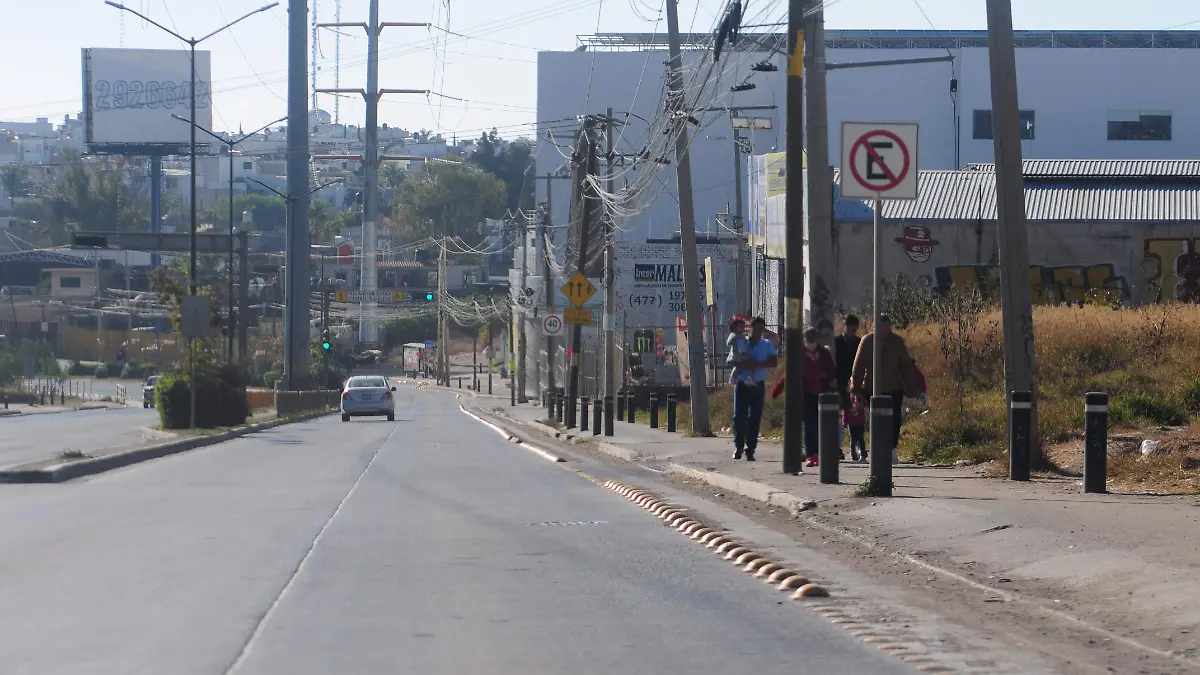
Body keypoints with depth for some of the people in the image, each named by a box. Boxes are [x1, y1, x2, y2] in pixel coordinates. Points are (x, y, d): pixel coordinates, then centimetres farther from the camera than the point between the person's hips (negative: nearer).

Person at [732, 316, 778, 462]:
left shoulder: (767, 345, 8)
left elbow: (774, 362, -5)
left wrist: (757, 365, -18)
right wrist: (744, 362, -12)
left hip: (758, 386, 0)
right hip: (742, 384, 0)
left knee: (755, 418, -2)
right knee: (739, 416, -6)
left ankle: (750, 450, 3)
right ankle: (738, 447, 7)